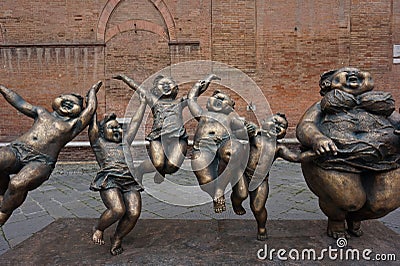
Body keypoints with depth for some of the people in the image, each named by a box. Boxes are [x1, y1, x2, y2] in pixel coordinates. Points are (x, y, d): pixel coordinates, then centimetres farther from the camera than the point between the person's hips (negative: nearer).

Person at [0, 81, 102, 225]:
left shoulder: (73, 124, 14)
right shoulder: (42, 113, 26)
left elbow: (91, 108, 10)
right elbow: (19, 102, 33)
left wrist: (92, 91, 25)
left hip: (40, 162, -3)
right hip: (16, 150, 4)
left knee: (18, 184, -29)